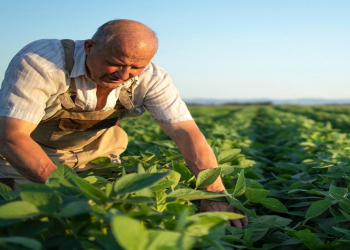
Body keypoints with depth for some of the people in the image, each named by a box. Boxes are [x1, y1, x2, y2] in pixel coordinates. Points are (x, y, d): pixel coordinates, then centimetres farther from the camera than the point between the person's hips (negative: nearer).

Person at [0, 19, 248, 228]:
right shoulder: (39, 63, -33)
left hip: (95, 156, 3)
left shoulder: (151, 79, -21)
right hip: (25, 155, -3)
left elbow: (187, 133, -27)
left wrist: (215, 193, -41)